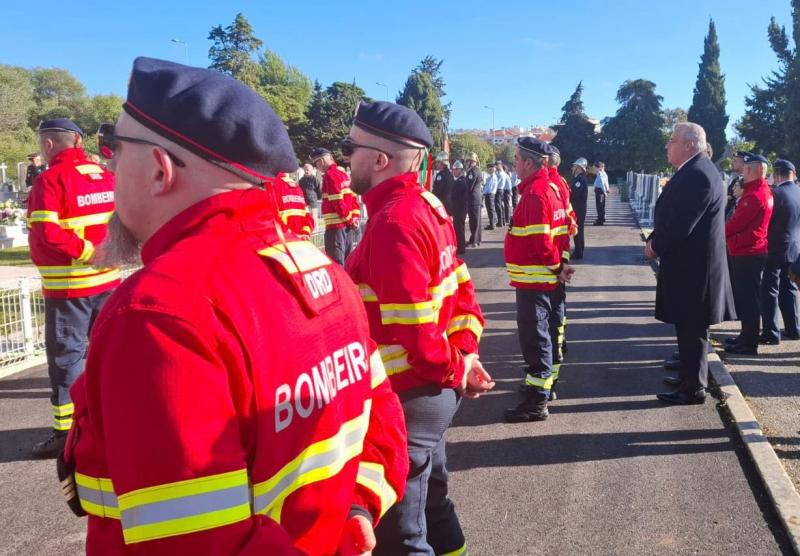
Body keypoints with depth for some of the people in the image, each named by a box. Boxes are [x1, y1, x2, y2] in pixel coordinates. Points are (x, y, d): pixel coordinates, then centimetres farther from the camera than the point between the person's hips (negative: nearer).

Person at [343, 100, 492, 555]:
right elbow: (460, 287, 11)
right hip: (435, 385, 9)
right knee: (430, 501, 26)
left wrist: (452, 371, -8)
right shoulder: (426, 204, 6)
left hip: (408, 395, -9)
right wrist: (465, 354, 6)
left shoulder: (394, 222, -23)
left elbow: (411, 327, -24)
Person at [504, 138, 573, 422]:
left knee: (534, 336, -4)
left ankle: (537, 401, 2)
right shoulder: (548, 186, 12)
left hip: (533, 277, -10)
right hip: (540, 275, 10)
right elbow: (562, 226, 17)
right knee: (539, 333, 20)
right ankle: (542, 383, 33)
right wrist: (558, 266, 12)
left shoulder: (535, 193, -19)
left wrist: (556, 266, -10)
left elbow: (540, 239, -23)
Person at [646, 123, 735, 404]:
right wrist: (654, 240, 3)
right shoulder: (695, 170, 13)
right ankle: (690, 375, 33)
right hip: (692, 262, 10)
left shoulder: (696, 175, -21)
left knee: (691, 328, 0)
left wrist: (656, 246, -9)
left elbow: (679, 224, -25)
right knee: (689, 327, 20)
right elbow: (673, 216, 16)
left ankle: (693, 389, 10)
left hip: (691, 265, -10)